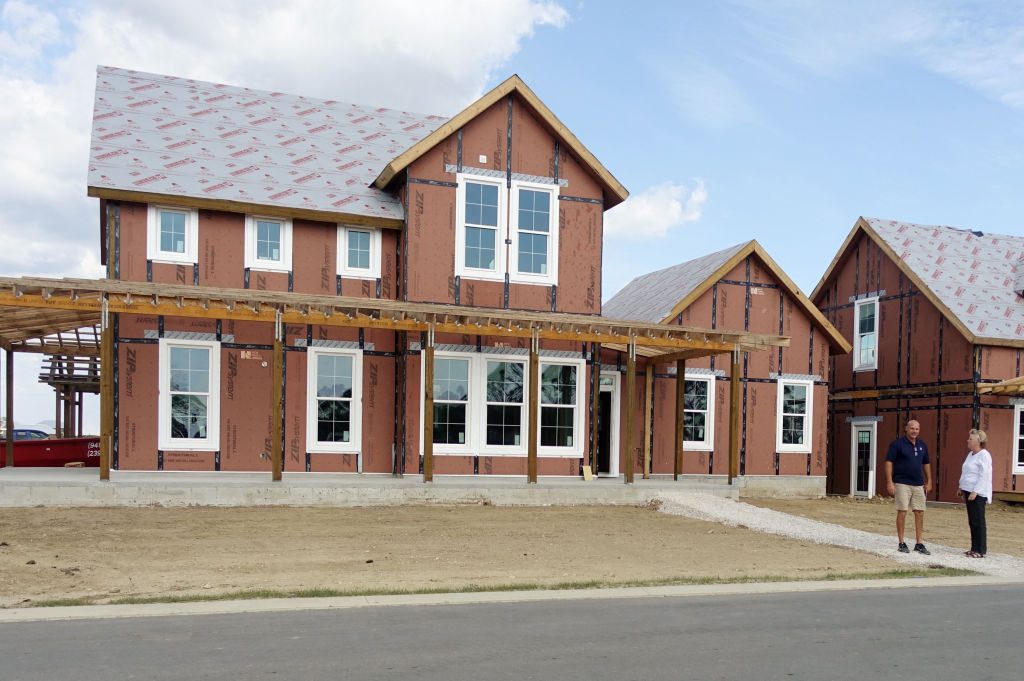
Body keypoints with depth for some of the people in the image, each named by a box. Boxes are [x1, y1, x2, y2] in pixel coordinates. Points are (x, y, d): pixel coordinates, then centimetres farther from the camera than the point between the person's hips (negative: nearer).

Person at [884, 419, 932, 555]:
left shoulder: (922, 445, 10)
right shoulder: (897, 443, -7)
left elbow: (926, 463, 20)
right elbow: (889, 462, -9)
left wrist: (929, 481, 15)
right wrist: (889, 482, -14)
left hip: (919, 485, 5)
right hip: (902, 484, -5)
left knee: (920, 513, 5)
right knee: (902, 512, -3)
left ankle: (919, 543, 14)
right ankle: (902, 543, 6)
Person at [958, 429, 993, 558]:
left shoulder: (984, 455, -13)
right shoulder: (971, 454, 15)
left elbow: (984, 476, -19)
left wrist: (975, 491, -22)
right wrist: (962, 488, 20)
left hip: (978, 494, -9)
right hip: (969, 492, 9)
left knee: (978, 522, -4)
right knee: (972, 522, 12)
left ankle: (980, 550, 2)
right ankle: (975, 548, 18)